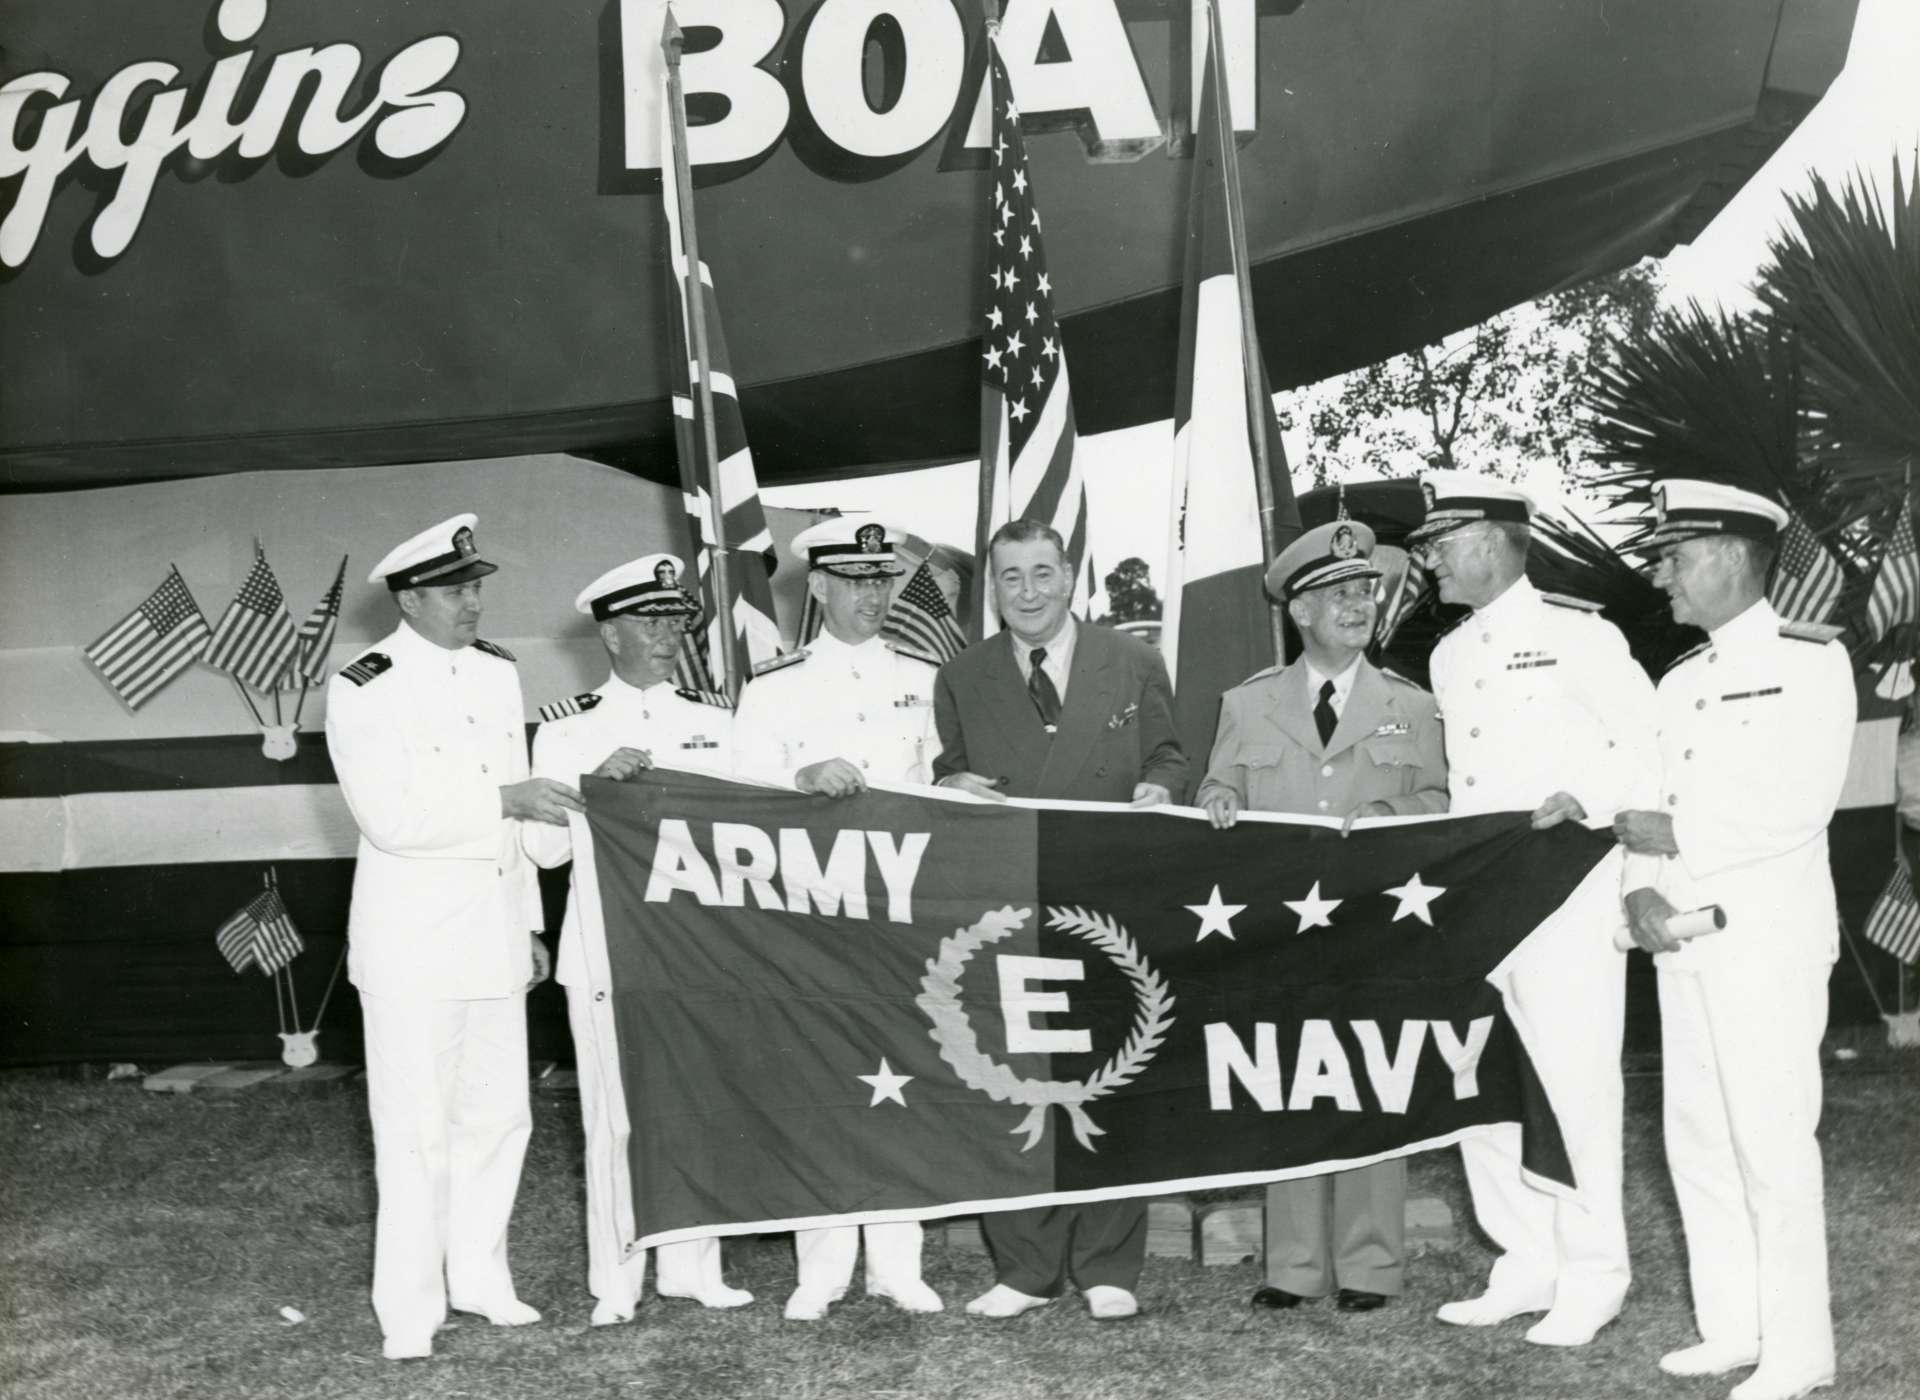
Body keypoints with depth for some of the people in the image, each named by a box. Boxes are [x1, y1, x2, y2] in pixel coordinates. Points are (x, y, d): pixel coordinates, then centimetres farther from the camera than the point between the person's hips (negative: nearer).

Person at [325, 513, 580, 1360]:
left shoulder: (498, 673, 9)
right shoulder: (363, 690, -11)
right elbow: (390, 820, -20)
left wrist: (529, 923, 16)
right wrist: (506, 802, -22)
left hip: (493, 932, 6)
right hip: (412, 941, -6)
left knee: (498, 1114, 13)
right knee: (416, 1128, 0)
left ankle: (477, 1276, 29)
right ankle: (409, 1311, 11)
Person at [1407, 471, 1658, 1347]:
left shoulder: (1577, 634, -6)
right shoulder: (1448, 657, 16)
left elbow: (1651, 745, -7)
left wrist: (1583, 798, -20)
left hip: (1565, 892, -7)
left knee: (1572, 1085, -3)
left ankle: (1591, 1276, 10)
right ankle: (1526, 1265, 20)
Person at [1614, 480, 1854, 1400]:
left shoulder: (1810, 660, -5)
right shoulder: (1680, 681, 15)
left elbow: (1797, 806, -16)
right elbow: (1645, 809, 12)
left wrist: (1679, 834, -11)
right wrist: (1641, 890, -5)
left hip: (1769, 935, -7)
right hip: (1682, 939, 7)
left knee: (1772, 1139, -5)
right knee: (1696, 1137, 10)